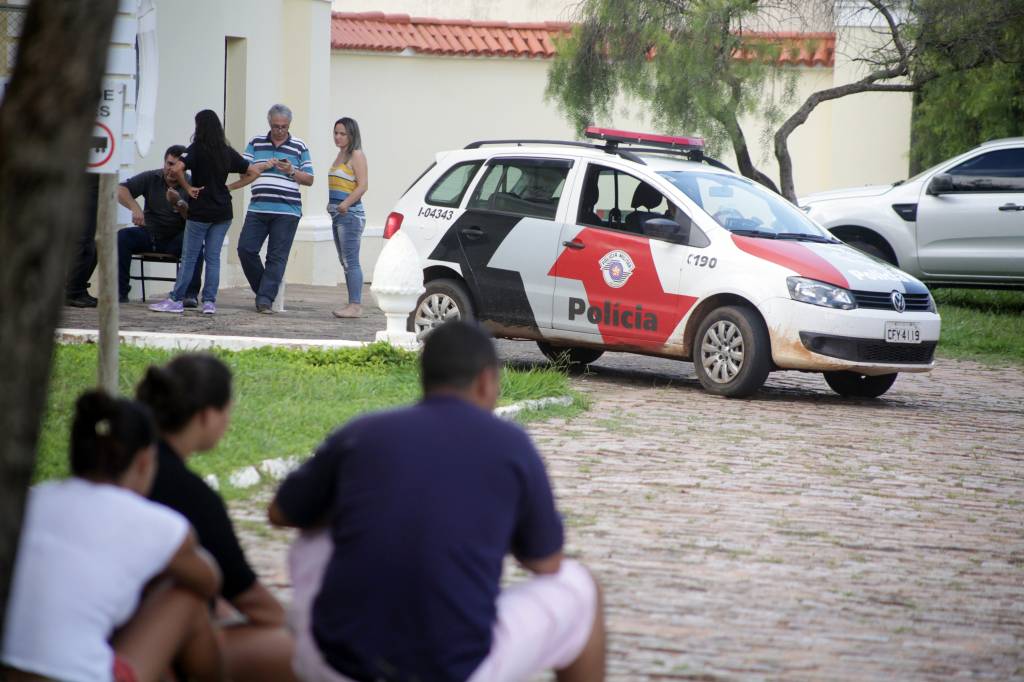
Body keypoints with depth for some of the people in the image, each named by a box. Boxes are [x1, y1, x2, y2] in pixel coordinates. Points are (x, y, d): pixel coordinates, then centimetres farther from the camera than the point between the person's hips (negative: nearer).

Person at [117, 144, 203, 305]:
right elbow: (121, 190, -10)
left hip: (176, 239, -2)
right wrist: (135, 208, -28)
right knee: (122, 237, -25)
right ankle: (120, 291, -20)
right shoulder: (151, 178, 0)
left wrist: (179, 203, -32)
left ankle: (191, 294, -29)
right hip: (149, 234, 2)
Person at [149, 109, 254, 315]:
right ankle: (209, 302, 5)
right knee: (213, 257, 8)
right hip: (223, 212, 4)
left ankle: (176, 300, 5)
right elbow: (253, 171, 10)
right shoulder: (227, 152, 5)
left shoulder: (197, 149, -9)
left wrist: (188, 188, -12)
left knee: (189, 257, 1)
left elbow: (177, 169, -26)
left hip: (200, 211, -4)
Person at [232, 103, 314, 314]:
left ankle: (266, 298, -3)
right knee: (246, 249, -5)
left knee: (277, 257, -5)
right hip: (258, 208, 2)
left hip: (286, 211, -2)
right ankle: (263, 291, 11)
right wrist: (263, 166, -9)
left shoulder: (299, 147, 8)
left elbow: (309, 179, 9)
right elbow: (244, 172, 8)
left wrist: (291, 172, -9)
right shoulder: (256, 143, 12)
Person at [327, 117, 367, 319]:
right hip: (338, 214, 10)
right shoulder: (340, 155, 19)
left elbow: (363, 185, -17)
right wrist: (332, 204, 16)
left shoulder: (356, 155, -8)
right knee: (345, 262, 10)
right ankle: (353, 304, 12)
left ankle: (355, 305, -15)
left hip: (350, 213, -10)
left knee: (351, 261, -13)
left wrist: (346, 203, -26)